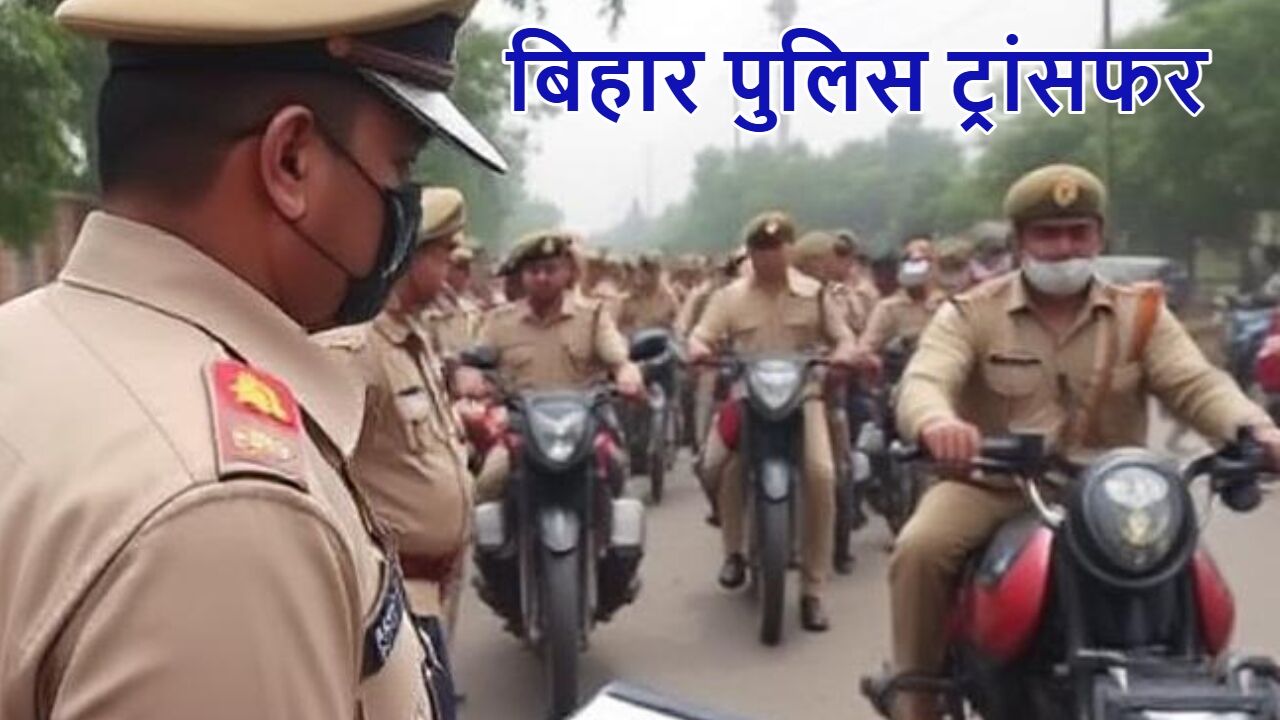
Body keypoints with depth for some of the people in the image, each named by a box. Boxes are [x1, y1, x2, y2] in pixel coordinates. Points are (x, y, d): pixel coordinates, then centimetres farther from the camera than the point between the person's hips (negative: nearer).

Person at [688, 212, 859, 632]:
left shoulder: (813, 293, 8)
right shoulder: (730, 296, 8)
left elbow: (841, 335, 11)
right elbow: (701, 335, 3)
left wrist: (842, 353, -13)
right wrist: (699, 349, -21)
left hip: (803, 393, -1)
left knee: (821, 474, -23)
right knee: (716, 464, -24)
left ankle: (813, 590, -12)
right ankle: (735, 550, 4)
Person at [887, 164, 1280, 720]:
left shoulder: (1140, 314, 8)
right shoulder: (971, 313, 1)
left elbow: (1197, 385, -5)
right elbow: (923, 382, -15)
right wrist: (937, 423, -42)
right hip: (991, 487, -2)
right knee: (920, 550, -27)